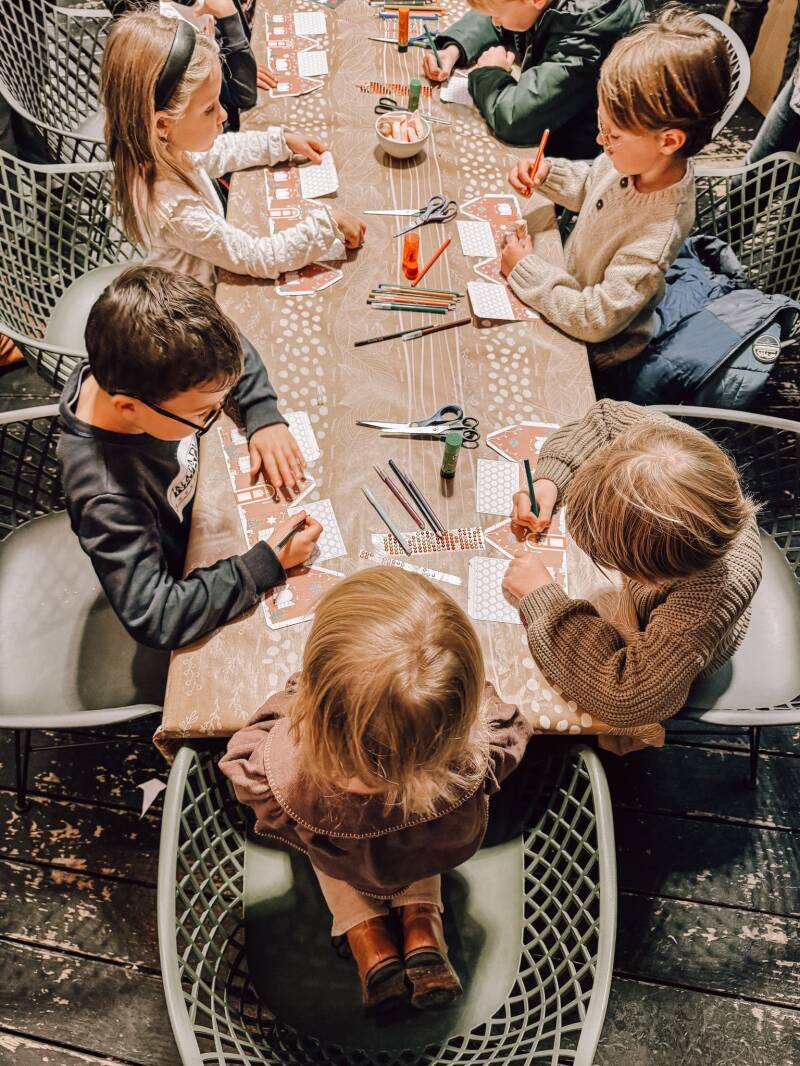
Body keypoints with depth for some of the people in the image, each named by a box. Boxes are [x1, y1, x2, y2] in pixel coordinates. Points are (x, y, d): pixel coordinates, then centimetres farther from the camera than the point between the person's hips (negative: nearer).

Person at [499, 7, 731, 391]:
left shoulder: (655, 238, -39)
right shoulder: (638, 158, -16)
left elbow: (595, 320, -34)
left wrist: (526, 270, -29)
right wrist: (547, 174, -12)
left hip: (594, 353, -7)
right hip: (574, 279, 8)